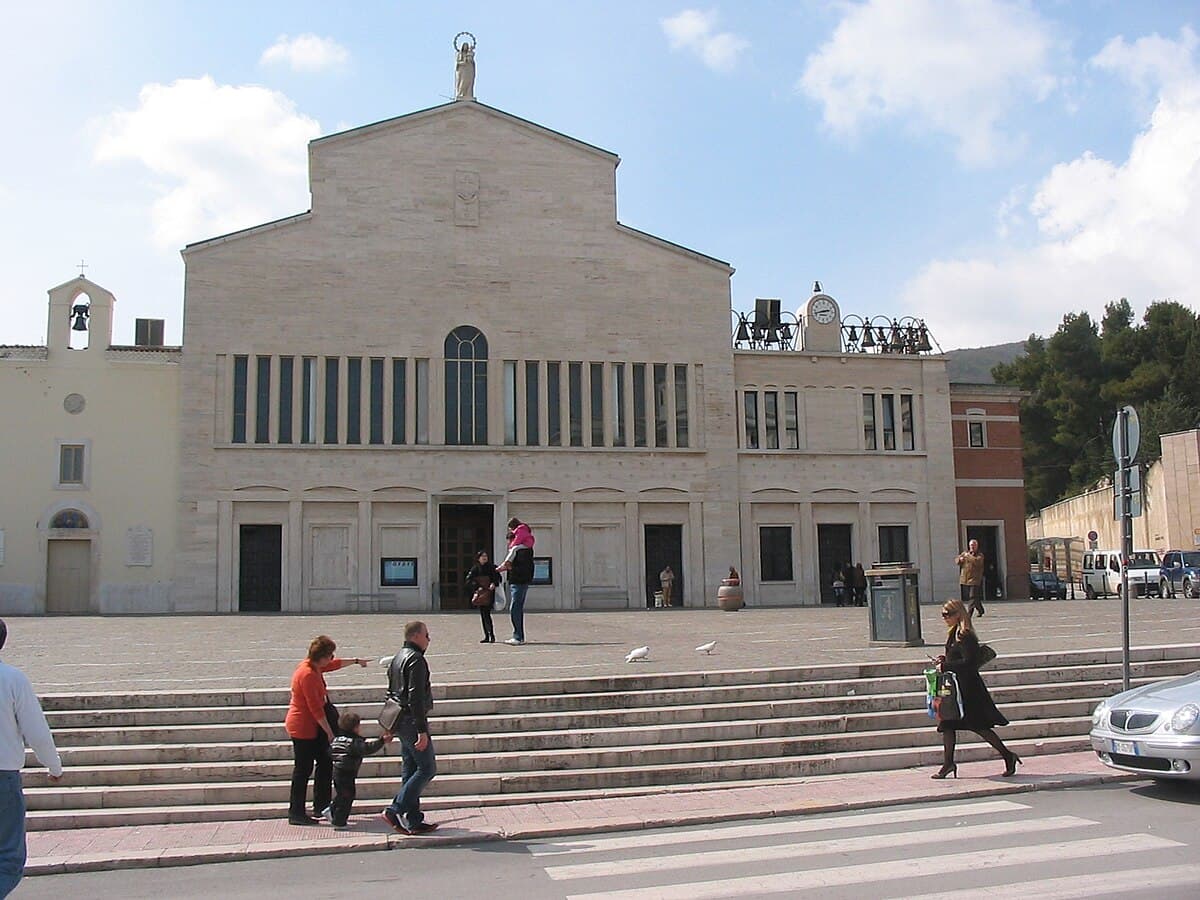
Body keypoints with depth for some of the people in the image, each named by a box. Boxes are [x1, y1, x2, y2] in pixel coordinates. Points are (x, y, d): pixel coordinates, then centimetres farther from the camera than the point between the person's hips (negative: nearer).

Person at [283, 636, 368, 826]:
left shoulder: (314, 667, 7)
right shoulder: (308, 674, -23)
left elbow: (334, 665, 29)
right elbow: (315, 707, -23)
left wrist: (355, 661, 43)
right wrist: (329, 732, -19)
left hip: (311, 726, 10)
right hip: (303, 727, -10)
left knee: (325, 763, 12)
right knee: (303, 769, -4)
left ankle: (321, 807, 20)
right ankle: (296, 813, 4)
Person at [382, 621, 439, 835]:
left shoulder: (397, 658, 16)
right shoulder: (416, 659, -15)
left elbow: (391, 692, 21)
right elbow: (415, 697, -22)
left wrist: (391, 727, 26)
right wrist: (422, 730, -23)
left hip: (400, 721, 10)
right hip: (412, 722, -10)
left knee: (410, 770, 11)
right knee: (427, 768, -4)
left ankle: (413, 820, 14)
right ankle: (395, 810, -7)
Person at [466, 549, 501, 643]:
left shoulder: (492, 567, 1)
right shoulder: (475, 569, 6)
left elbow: (497, 577, -7)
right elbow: (469, 581, 0)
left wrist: (494, 584, -26)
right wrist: (477, 587, -13)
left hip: (489, 594, -4)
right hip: (480, 594, 4)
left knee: (486, 614, -13)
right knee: (483, 615, 7)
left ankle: (492, 636, -11)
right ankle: (486, 636, 13)